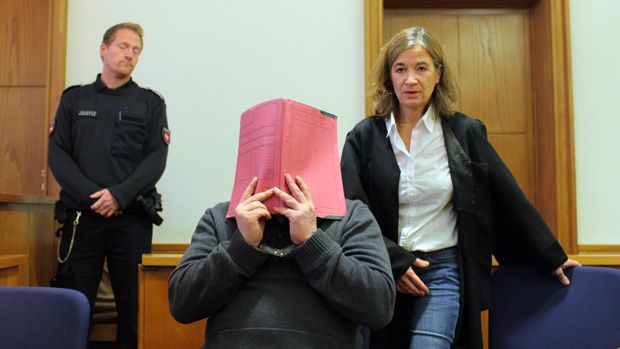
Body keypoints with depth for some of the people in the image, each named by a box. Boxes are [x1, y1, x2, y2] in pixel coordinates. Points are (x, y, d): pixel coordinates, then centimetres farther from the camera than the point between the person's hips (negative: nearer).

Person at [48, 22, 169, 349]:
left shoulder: (151, 103, 8)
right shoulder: (74, 99, 12)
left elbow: (156, 158, -2)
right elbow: (57, 154, 3)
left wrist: (120, 195, -15)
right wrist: (91, 195, -11)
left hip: (132, 217, -1)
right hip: (82, 214, 1)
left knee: (131, 300, 4)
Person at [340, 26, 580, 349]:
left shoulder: (465, 132, 1)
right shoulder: (364, 136, 0)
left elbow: (509, 199, 6)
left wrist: (551, 258, 12)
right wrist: (393, 261, -13)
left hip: (442, 270, -1)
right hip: (379, 273, 2)